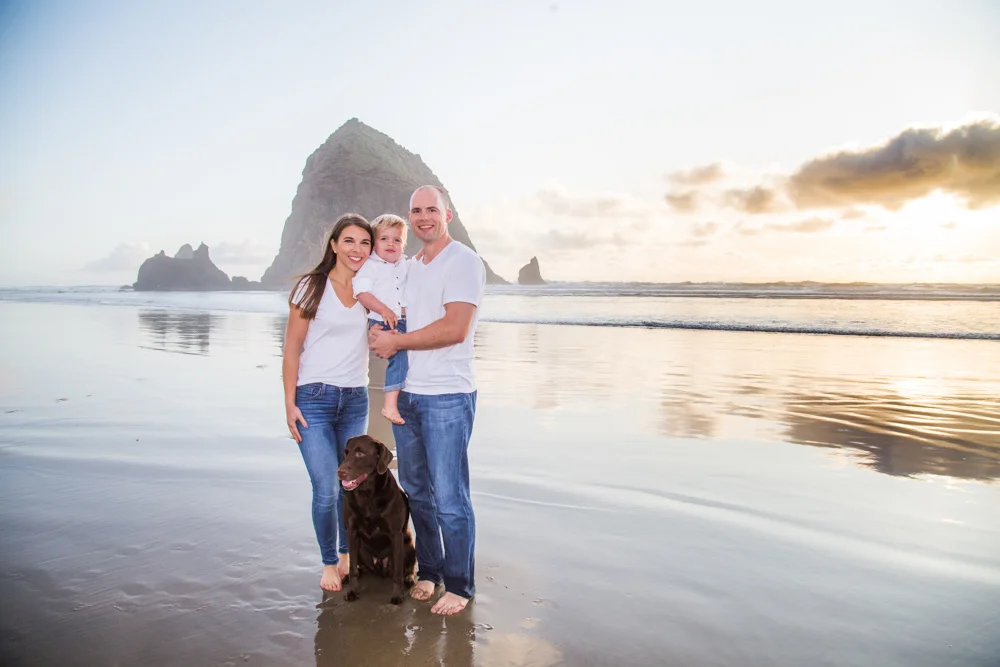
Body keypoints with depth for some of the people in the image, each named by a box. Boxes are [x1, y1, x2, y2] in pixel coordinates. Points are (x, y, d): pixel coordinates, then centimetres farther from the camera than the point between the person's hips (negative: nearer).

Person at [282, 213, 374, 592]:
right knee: (327, 490, -6)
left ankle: (347, 554, 33)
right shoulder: (312, 287, -5)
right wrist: (289, 403, -8)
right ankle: (329, 563, 17)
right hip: (314, 399, -3)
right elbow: (292, 348, -4)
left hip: (355, 400, 4)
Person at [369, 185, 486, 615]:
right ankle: (429, 571, 30)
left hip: (447, 397, -8)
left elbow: (455, 329, -18)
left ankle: (460, 585, 13)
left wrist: (396, 341, -11)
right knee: (417, 492, 15)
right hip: (406, 394, 8)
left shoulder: (463, 261, -8)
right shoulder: (411, 269, 17)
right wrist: (381, 332, 1)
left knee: (450, 498, -2)